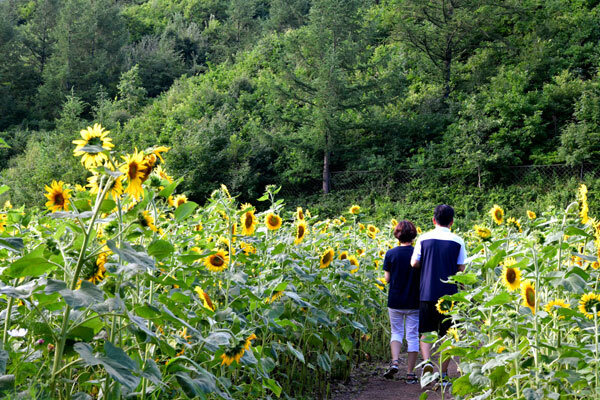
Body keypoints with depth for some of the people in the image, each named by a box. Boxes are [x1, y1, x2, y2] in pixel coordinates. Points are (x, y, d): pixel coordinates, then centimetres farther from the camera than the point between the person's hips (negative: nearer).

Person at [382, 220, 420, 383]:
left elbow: (387, 279, -3)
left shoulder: (391, 254, -6)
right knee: (413, 335, 7)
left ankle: (394, 362, -6)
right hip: (414, 302, 0)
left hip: (395, 301, 1)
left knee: (396, 332, 17)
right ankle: (410, 373, 9)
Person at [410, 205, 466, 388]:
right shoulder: (458, 241, -2)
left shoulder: (424, 238, -2)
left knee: (426, 332, 10)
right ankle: (443, 374, 12)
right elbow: (461, 269, -1)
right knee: (447, 335, 10)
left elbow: (414, 264, 1)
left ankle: (427, 361, -14)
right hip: (449, 295, 0)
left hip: (427, 294, 0)